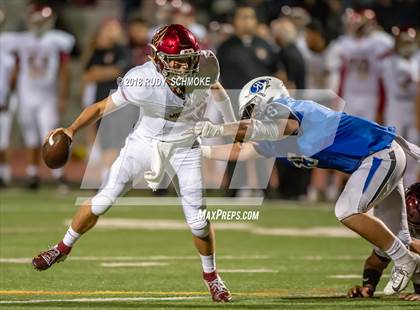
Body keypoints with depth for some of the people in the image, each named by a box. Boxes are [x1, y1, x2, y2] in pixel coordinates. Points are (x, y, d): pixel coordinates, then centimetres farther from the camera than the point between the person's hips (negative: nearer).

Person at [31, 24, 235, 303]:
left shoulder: (205, 67, -24)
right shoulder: (142, 82, -32)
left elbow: (215, 89, 0)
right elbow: (103, 107, -20)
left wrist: (233, 126, 11)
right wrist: (72, 130, -32)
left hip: (184, 148, 1)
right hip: (146, 142, -1)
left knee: (198, 220, -4)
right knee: (103, 200, -2)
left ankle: (211, 275, 22)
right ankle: (63, 248, 22)